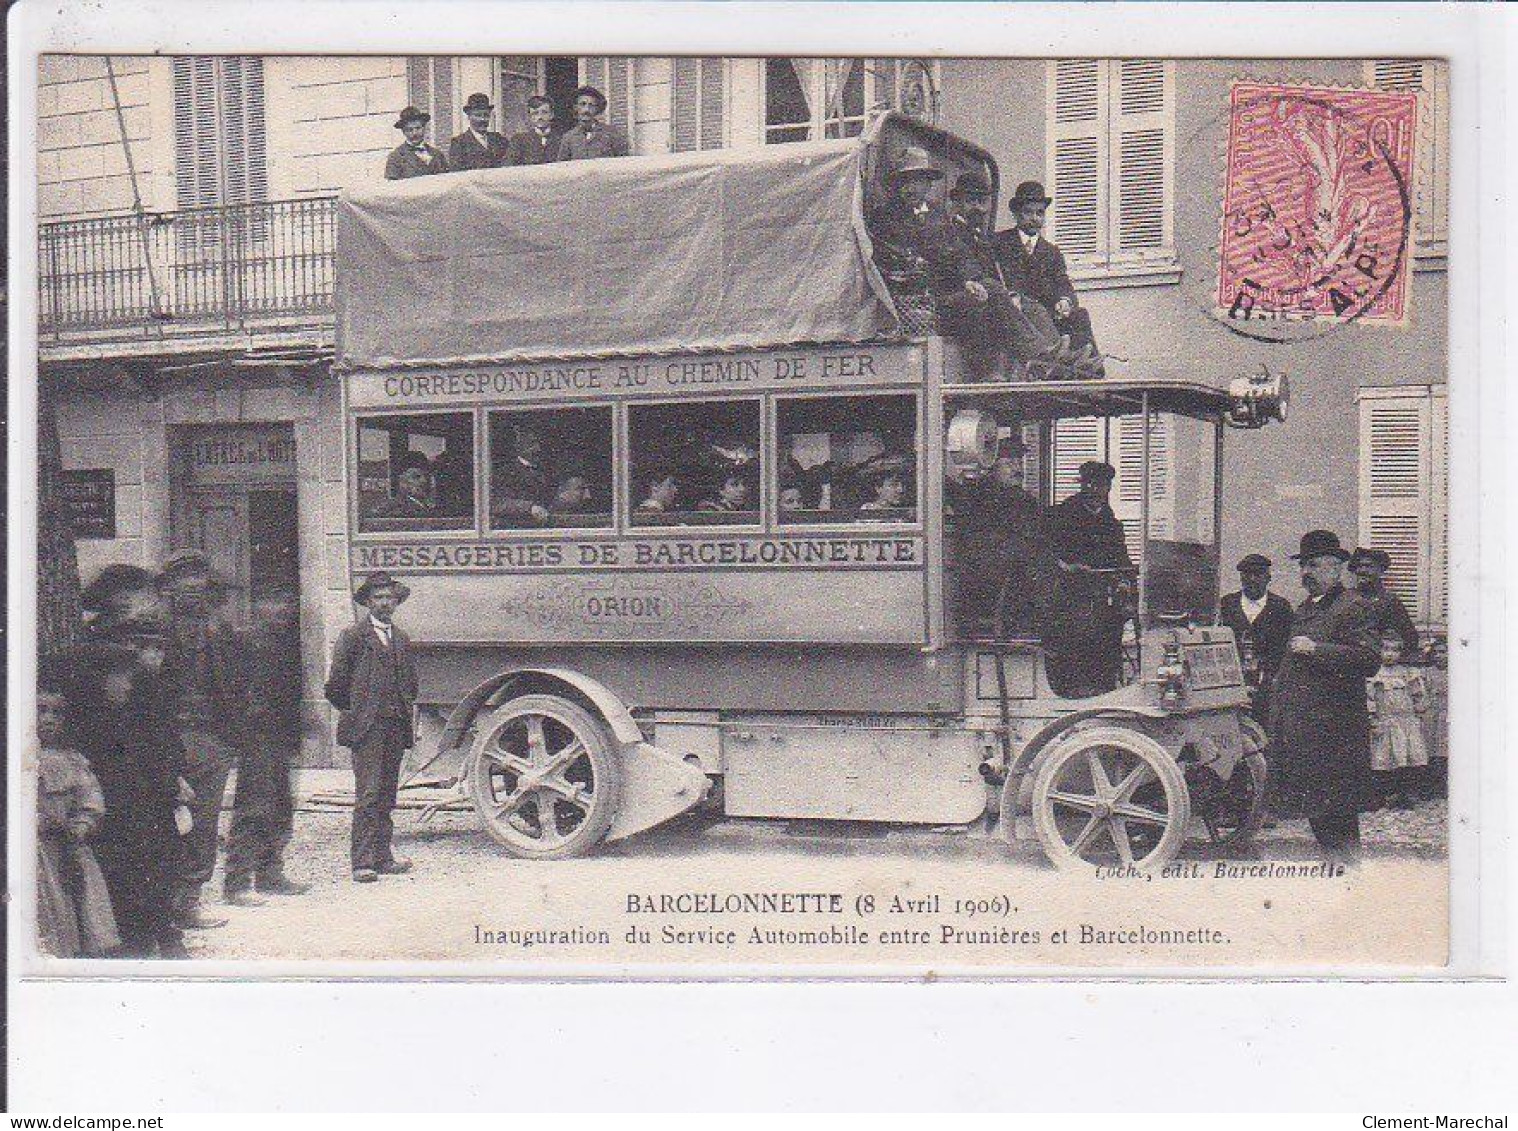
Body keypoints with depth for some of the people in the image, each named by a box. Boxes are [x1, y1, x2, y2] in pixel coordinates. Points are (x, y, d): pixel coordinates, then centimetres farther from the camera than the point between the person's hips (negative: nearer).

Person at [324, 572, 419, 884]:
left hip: (396, 728, 6)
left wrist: (403, 712, 14)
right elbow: (336, 685, -2)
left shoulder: (402, 639, 18)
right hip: (366, 729, -6)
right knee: (368, 795, -11)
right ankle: (362, 861, -11)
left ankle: (382, 856, 12)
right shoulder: (353, 636, -1)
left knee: (387, 796, 8)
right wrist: (356, 712, 3)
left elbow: (411, 683, 26)